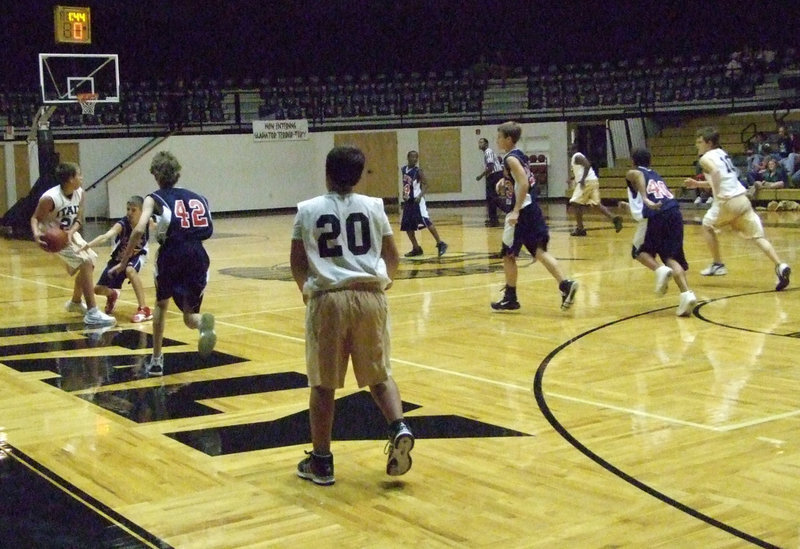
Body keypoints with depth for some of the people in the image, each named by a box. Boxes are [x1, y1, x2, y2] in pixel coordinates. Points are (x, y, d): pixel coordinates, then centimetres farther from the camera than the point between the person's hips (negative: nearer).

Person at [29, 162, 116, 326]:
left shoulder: (80, 193, -8)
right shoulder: (50, 198, -28)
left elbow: (78, 219, -1)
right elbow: (35, 218, -18)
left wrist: (71, 231, -22)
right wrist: (36, 233, -38)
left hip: (69, 233, 9)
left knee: (89, 262, 21)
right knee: (86, 263, -23)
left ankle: (75, 303, 45)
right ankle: (92, 314, -23)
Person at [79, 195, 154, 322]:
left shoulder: (148, 222, -21)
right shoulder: (122, 224, -29)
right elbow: (105, 236, -47)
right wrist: (87, 245, -62)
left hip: (137, 256, -1)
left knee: (130, 270, -38)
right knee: (99, 289, -3)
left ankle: (144, 309, -33)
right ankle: (112, 295, 37)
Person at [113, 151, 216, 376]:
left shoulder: (154, 199, 10)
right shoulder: (194, 197, 22)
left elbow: (139, 230, -6)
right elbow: (207, 230, 17)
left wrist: (124, 261, 0)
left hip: (172, 254, -2)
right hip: (197, 255, 2)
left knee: (161, 304, 26)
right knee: (189, 316, 13)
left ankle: (156, 361, 26)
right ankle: (203, 323, -25)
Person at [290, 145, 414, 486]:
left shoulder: (308, 210, 3)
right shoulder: (373, 206, 6)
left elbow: (297, 263, 5)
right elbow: (393, 257, 10)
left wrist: (306, 289, 24)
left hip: (327, 298, -1)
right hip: (370, 296, 2)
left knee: (323, 384, 8)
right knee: (379, 375, 16)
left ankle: (321, 461, 14)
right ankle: (399, 428, -7)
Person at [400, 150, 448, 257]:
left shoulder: (418, 171, -10)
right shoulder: (403, 170, 9)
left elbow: (425, 185, -14)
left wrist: (420, 196, -28)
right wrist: (404, 195, 14)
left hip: (417, 200, -7)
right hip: (408, 201, 7)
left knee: (427, 222, -16)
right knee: (407, 226, 7)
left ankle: (440, 244, -13)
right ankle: (416, 248, 17)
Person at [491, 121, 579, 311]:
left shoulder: (511, 159, -13)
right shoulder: (520, 156, 15)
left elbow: (524, 184, -24)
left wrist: (516, 211, -27)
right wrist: (505, 182, 18)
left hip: (521, 212, -9)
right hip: (532, 209, 9)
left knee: (508, 255, 4)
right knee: (539, 251, 5)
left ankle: (510, 298, 11)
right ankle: (565, 284, -10)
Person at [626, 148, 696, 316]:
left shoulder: (632, 173, 17)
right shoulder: (657, 176, 33)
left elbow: (639, 175, -9)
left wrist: (646, 200, -25)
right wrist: (635, 206, 57)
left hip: (655, 215, -5)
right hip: (674, 213, 5)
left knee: (640, 251, 17)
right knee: (671, 257, 4)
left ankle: (660, 270, -12)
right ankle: (687, 293, -16)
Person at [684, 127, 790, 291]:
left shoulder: (706, 158, -3)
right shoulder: (721, 153, 23)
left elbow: (715, 172, -26)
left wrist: (717, 195, -21)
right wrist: (698, 184, 33)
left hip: (728, 201, -7)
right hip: (742, 199, 7)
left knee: (707, 226, 18)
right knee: (757, 236, 1)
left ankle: (717, 265, 19)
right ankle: (780, 266, -15)